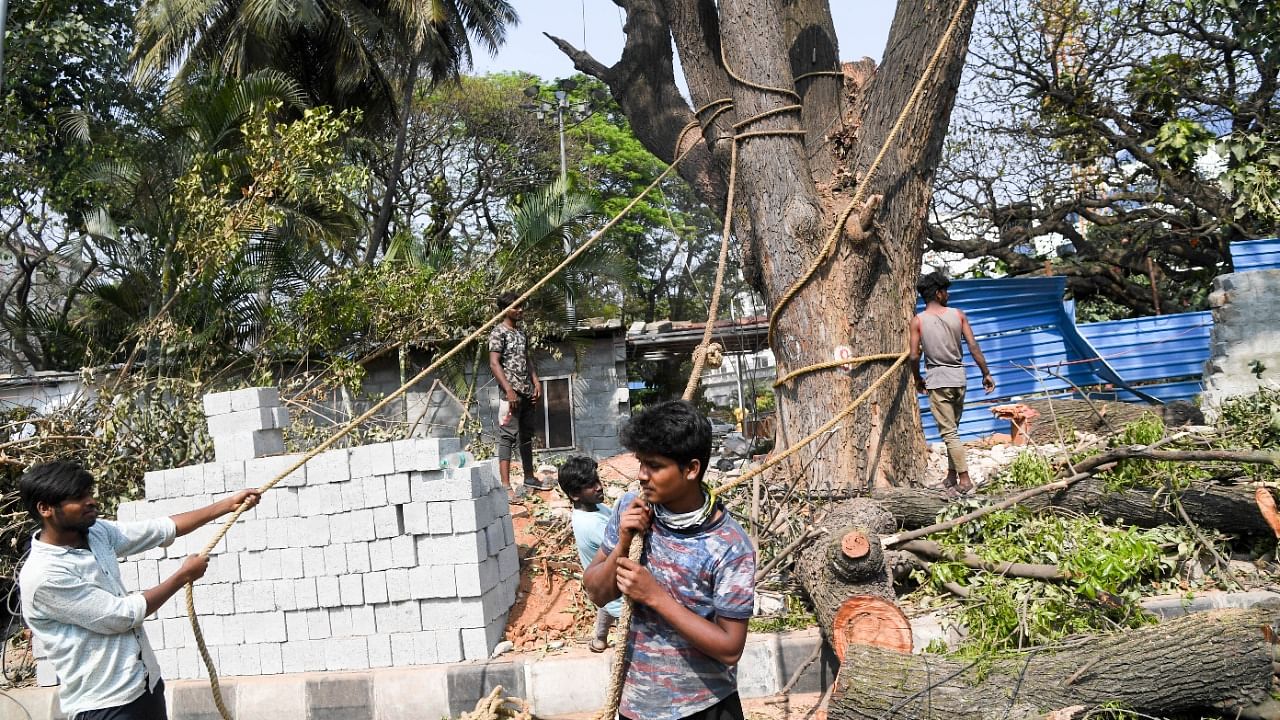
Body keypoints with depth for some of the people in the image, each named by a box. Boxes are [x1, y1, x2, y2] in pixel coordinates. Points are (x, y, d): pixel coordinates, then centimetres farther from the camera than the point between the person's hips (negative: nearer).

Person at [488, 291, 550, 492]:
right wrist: (508, 389, -21)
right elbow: (494, 363, -14)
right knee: (507, 436, -10)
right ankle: (506, 486, -13)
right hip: (511, 392, -8)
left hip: (527, 392, 8)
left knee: (527, 435, 15)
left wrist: (536, 381, 9)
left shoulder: (521, 332, 16)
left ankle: (529, 478, 25)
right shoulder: (499, 332, -8)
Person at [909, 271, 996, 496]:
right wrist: (986, 373, 7)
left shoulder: (918, 321, -6)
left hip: (937, 380, -4)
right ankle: (952, 476, 22)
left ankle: (964, 480, -7)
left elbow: (914, 356, -7)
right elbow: (973, 347, -1)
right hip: (958, 378, 4)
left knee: (949, 432, -3)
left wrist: (918, 380, 9)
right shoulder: (958, 315, 1)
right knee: (952, 429, 16)